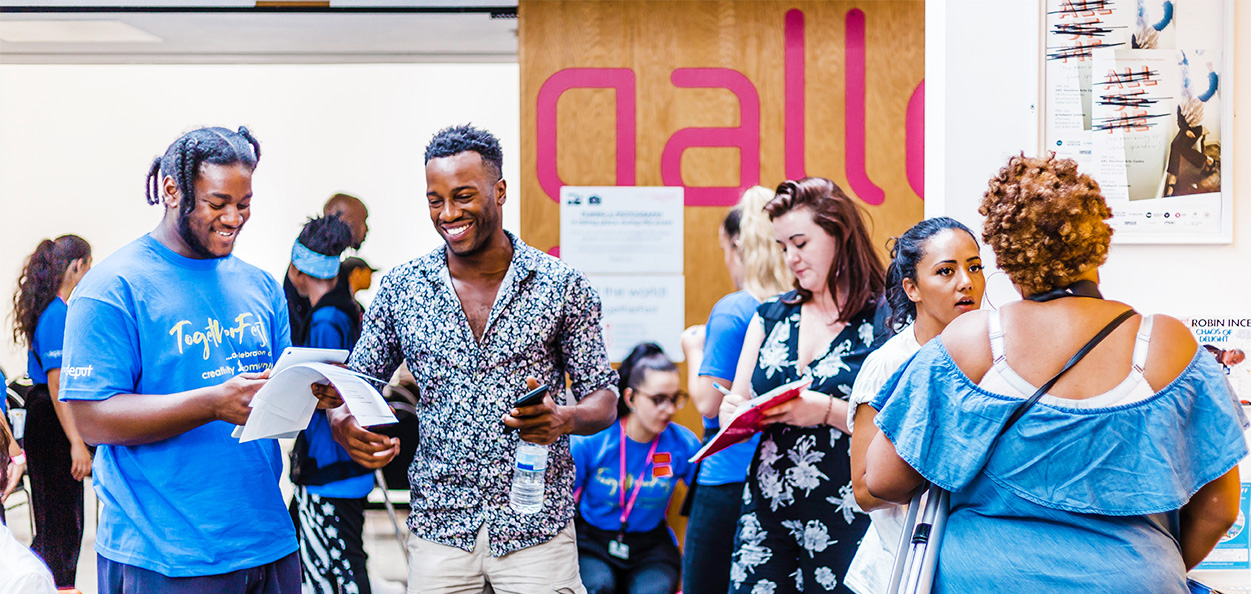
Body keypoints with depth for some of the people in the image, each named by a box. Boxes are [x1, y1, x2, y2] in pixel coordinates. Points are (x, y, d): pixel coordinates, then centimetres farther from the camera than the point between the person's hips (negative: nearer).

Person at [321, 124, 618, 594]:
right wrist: (345, 427, -14)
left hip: (537, 530, -1)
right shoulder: (400, 287, 4)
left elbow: (603, 397, 3)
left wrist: (564, 419, -19)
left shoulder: (562, 285, -1)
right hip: (438, 531, 2)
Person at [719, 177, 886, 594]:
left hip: (845, 518, -4)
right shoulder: (771, 317, 14)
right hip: (766, 512, 4)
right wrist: (735, 412, -6)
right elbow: (736, 402, 16)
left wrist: (828, 411, -21)